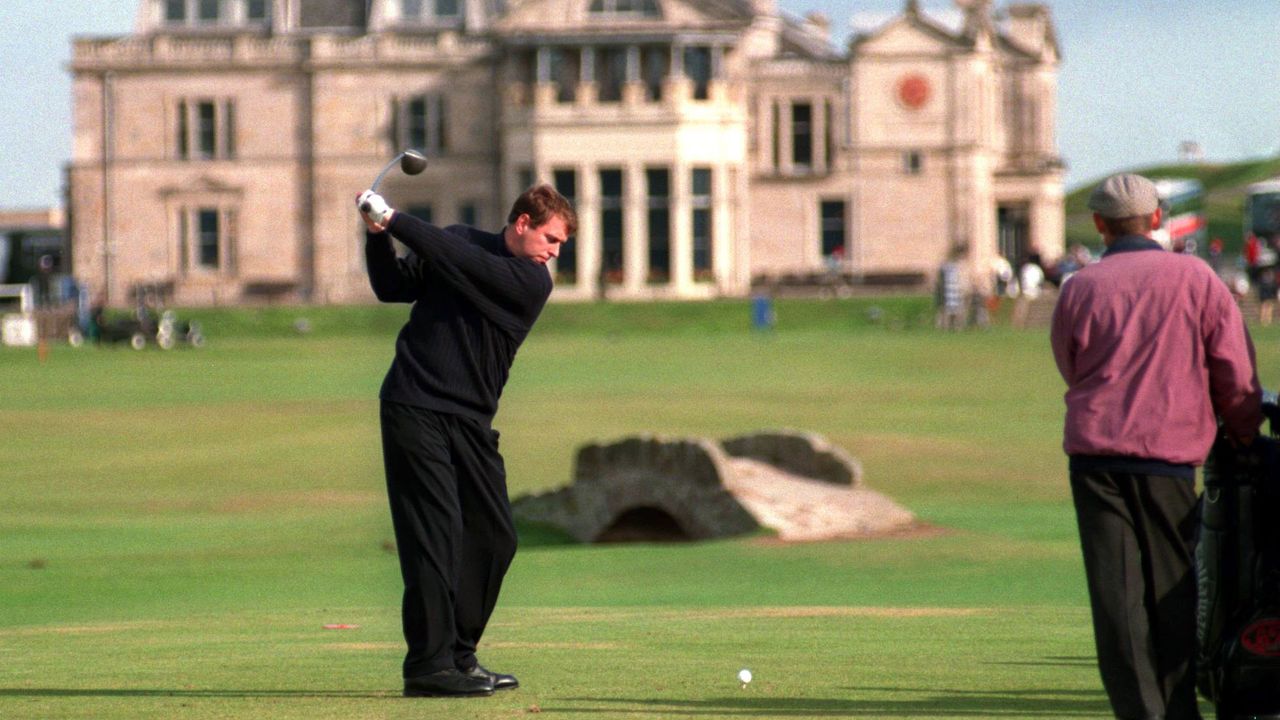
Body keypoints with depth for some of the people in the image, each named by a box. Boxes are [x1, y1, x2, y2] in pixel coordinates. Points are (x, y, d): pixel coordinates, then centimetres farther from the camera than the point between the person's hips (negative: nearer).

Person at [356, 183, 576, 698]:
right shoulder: (458, 241, 5)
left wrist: (394, 220, -14)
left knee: (494, 538, 5)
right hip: (414, 405, -3)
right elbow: (391, 288, 8)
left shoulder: (531, 283, -1)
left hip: (470, 420, 3)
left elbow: (461, 261, -12)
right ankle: (429, 664, -13)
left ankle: (459, 655, 19)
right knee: (435, 533, -12)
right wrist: (377, 235, -9)